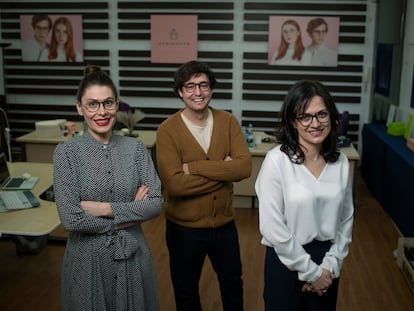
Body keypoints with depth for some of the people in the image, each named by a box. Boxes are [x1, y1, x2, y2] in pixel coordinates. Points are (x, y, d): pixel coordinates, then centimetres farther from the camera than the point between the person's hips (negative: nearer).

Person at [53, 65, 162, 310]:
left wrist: (105, 209, -17)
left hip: (132, 255, 2)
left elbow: (156, 204, -9)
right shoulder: (66, 152, -10)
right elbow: (71, 219, -17)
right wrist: (132, 211, -12)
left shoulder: (136, 148, -3)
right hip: (87, 258, -2)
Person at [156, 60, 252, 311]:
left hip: (224, 222, 3)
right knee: (186, 290, 21)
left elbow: (244, 167, -20)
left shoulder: (228, 121, -7)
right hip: (184, 226, -2)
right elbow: (175, 184, -26)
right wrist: (222, 170, -21)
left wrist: (194, 167, -25)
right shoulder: (168, 130, -17)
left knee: (232, 282, 25)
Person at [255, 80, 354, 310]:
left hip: (327, 261, 4)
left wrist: (331, 264, -5)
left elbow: (346, 218, 4)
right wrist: (311, 271, -13)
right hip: (287, 261, -4)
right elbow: (272, 227, -18)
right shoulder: (277, 160, -17)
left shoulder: (341, 162, -3)